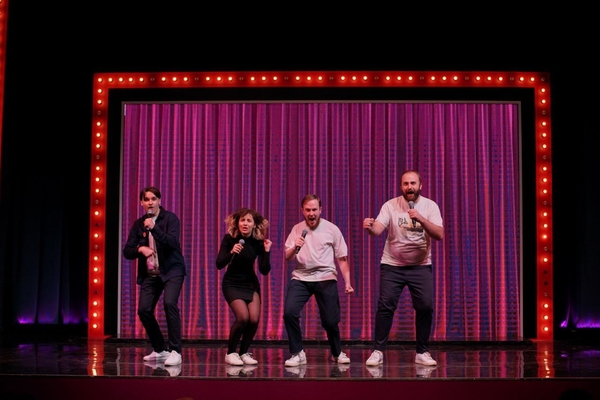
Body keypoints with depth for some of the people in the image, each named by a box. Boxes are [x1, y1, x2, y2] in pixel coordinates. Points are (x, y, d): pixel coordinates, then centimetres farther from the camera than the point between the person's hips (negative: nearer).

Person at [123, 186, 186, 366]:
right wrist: (140, 249, -19)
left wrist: (154, 228, -31)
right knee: (144, 310, -2)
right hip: (150, 274, 5)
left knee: (169, 303, -26)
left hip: (172, 270, -5)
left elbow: (172, 242, -21)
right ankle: (160, 350, 19)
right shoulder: (138, 224, 6)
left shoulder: (170, 218, -6)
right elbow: (127, 252, 1)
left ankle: (175, 351, -20)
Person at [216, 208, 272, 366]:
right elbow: (219, 264, -20)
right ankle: (231, 352, -1)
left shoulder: (258, 242, -10)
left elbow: (264, 271, -12)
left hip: (251, 283, 3)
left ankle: (244, 353, 10)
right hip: (232, 283, -3)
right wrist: (231, 252, -36)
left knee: (254, 319, -12)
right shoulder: (229, 238, -15)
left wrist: (267, 252, -25)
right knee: (243, 317, -21)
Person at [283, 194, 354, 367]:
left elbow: (342, 258, 3)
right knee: (289, 312, -18)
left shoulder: (332, 229, 0)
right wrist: (295, 247, -17)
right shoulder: (297, 229, 6)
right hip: (301, 278, 2)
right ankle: (298, 353, -1)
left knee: (330, 320, -3)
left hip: (325, 278, -1)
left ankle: (337, 353, 26)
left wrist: (347, 282, -4)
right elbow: (287, 257, 5)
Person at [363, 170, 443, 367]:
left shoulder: (430, 206, -5)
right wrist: (370, 227, -45)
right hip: (392, 266, -1)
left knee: (425, 307, -6)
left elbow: (439, 235, -16)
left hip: (421, 266, 1)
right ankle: (378, 351, 4)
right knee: (385, 306, -5)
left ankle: (422, 353, 8)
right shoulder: (390, 205, -7)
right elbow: (378, 229, -20)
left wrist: (421, 219, -31)